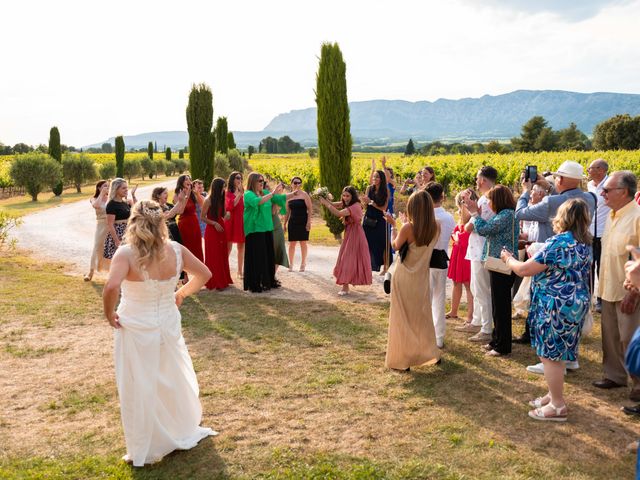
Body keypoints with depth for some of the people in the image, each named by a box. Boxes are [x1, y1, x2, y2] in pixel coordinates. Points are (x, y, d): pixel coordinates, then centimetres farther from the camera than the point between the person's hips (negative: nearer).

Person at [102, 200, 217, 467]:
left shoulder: (126, 253, -21)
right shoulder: (176, 250, -9)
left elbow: (111, 287, -35)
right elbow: (204, 274, 2)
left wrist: (109, 313, -18)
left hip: (136, 331, -4)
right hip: (168, 327, 4)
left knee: (140, 390, 12)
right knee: (174, 381, 25)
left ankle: (145, 450, 28)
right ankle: (183, 432, 46)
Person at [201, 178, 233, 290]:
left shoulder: (221, 199, 5)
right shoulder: (208, 200, -13)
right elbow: (202, 217, -11)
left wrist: (227, 214, -9)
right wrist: (214, 223, -18)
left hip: (221, 229, 7)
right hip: (211, 230, -6)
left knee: (222, 255, 11)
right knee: (213, 257, 1)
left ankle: (222, 280, 21)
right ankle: (214, 282, 9)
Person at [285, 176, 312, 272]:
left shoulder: (304, 195, -2)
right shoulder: (289, 196, 8)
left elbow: (310, 209, -6)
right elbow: (287, 211, 14)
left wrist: (309, 222, -14)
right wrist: (285, 223, 11)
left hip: (303, 222, -3)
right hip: (292, 222, 3)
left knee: (303, 243, 4)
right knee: (292, 243, 2)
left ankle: (303, 263, 16)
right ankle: (291, 264, 10)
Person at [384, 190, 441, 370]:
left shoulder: (408, 227, -20)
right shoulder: (435, 227, -7)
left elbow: (396, 246, -4)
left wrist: (393, 226, 8)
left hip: (404, 278, -4)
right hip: (422, 278, 4)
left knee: (403, 317, 6)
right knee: (423, 315, 20)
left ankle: (402, 360, 11)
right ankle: (430, 353, 26)